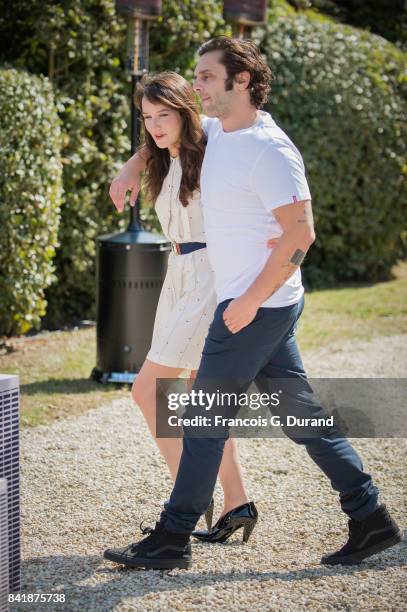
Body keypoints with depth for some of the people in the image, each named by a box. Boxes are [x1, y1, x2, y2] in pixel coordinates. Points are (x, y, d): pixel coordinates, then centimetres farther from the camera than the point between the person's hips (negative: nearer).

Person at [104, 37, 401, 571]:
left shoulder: (269, 150, -18)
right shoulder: (219, 130, 10)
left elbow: (300, 233, -21)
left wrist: (250, 301, -21)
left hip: (258, 305, -9)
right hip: (254, 303, 9)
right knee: (303, 415, 11)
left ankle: (172, 540, 5)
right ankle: (370, 520, 15)